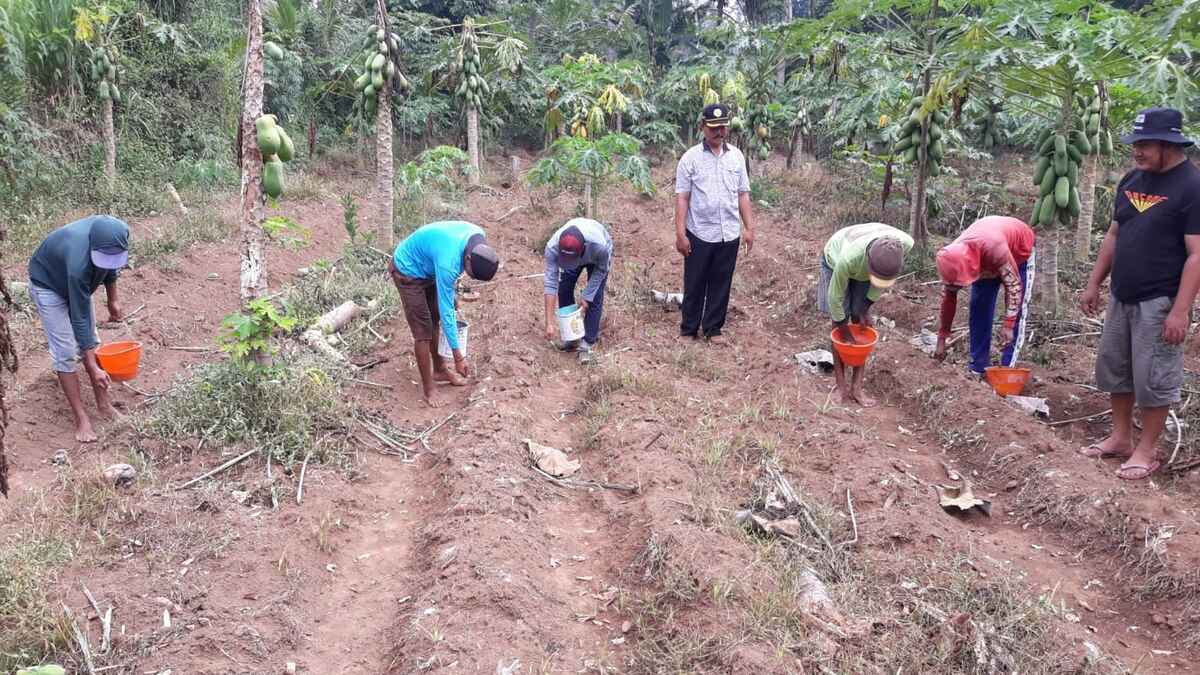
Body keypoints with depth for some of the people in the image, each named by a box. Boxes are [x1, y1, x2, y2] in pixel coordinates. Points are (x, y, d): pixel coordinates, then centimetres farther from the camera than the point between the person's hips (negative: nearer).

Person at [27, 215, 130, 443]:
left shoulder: (109, 238, -28)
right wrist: (93, 368, -34)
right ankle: (81, 417, 0)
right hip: (48, 286, -6)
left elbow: (110, 266, -1)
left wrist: (113, 298, 5)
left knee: (91, 342, 9)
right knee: (66, 353, -9)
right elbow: (80, 319, -37)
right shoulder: (79, 263, -44)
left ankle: (103, 402, 20)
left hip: (76, 284, 6)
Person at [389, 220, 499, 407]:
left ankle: (439, 370, 33)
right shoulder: (448, 262, -40)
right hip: (408, 272, -8)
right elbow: (446, 311, -33)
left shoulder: (478, 235, -19)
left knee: (435, 321, 16)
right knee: (423, 332, -5)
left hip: (427, 268, 8)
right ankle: (428, 387, 8)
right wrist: (458, 356, -28)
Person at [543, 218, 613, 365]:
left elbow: (600, 270, -23)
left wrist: (586, 296, -23)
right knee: (564, 291, -5)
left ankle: (588, 344, -7)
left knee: (595, 298, -12)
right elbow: (550, 283, -38)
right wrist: (550, 322, -40)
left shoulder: (599, 246, -45)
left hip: (597, 258, -2)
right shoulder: (552, 247, -40)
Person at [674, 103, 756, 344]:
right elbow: (682, 198, -6)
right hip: (699, 234, -3)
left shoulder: (736, 156, 5)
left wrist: (749, 228, 5)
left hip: (729, 234, 3)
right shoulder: (691, 158, -5)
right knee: (694, 284, 7)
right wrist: (680, 234, -11)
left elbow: (743, 195, 10)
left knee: (721, 284, 11)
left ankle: (713, 328, 24)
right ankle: (689, 329, 20)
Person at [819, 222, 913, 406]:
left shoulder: (906, 244, -36)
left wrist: (866, 309, -9)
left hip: (863, 265, 3)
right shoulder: (849, 257, -46)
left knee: (862, 323, -2)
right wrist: (842, 327, -15)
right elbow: (835, 296, -28)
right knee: (841, 324, -6)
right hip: (835, 261, -3)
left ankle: (857, 387, 2)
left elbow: (884, 280, -14)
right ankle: (841, 386, 4)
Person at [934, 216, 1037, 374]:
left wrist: (1007, 324, -35)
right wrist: (941, 339, -12)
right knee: (979, 308, -3)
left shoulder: (994, 248, -47)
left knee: (1017, 312, -12)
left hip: (1019, 250, -4)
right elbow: (948, 298, -16)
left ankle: (1007, 368, -9)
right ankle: (978, 366, 4)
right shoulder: (953, 258, -28)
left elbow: (1014, 285, -35)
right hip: (984, 262, 5)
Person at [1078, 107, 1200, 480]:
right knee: (1114, 368, 15)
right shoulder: (1131, 180, 7)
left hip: (1158, 303, -7)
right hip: (1121, 297, 7)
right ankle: (1121, 438, 29)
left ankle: (1146, 451, 14)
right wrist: (1094, 284, 14)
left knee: (1153, 378, 1)